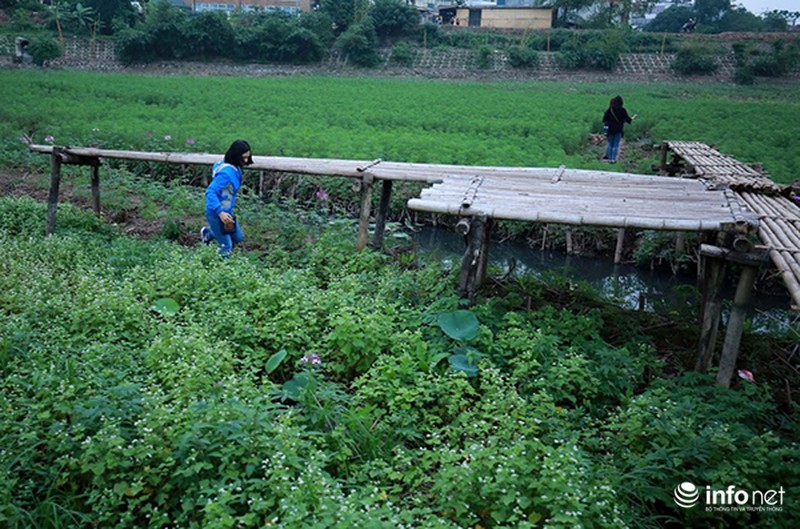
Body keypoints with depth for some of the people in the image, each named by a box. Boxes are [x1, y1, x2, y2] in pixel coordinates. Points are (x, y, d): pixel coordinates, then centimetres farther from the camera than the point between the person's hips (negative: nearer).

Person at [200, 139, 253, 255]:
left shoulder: (235, 168, 0)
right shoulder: (226, 172, -28)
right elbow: (210, 191, -33)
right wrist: (220, 212, -41)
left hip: (226, 211, 9)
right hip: (216, 213, -9)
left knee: (238, 237, 24)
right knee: (226, 248, 0)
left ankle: (208, 234, 39)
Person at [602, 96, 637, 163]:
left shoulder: (609, 110, -2)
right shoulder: (622, 110, -7)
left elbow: (604, 119, -2)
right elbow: (627, 119, -1)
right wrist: (633, 118, 18)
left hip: (610, 129, 2)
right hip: (618, 130, -2)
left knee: (610, 144, 12)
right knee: (616, 145, 5)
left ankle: (610, 158, 12)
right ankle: (613, 159, 1)